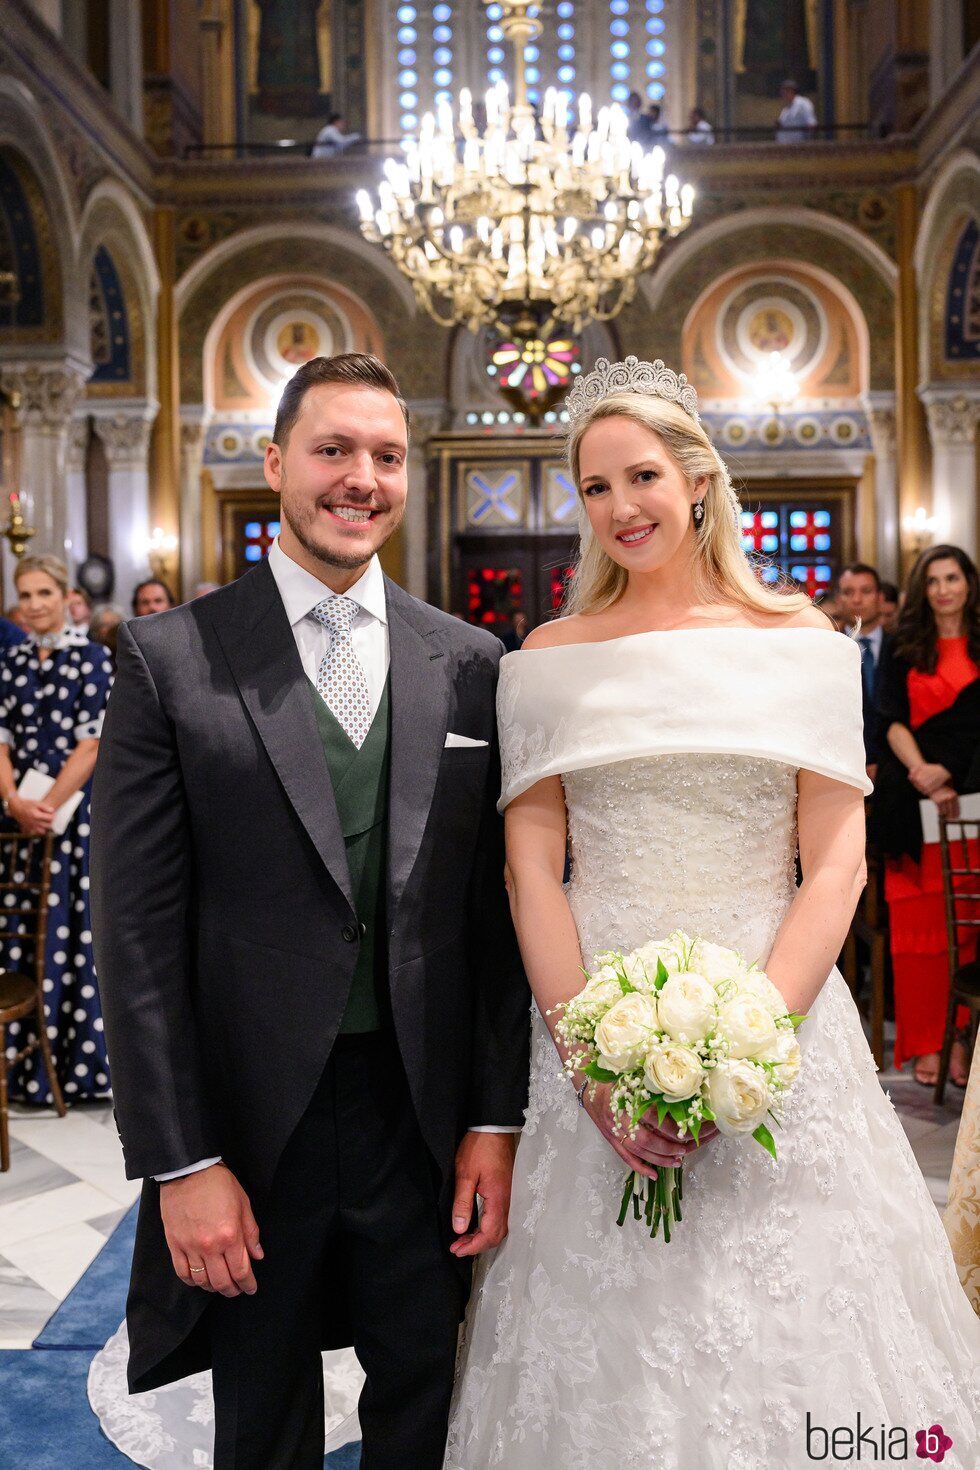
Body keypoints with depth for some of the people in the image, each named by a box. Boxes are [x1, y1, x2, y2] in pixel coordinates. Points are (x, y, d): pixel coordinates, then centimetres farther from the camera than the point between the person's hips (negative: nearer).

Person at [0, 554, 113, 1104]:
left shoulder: (92, 658, -2)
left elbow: (91, 744, -9)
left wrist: (49, 807, -15)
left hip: (76, 813, -4)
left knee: (73, 930, -1)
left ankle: (81, 1060, 8)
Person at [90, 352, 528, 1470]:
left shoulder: (470, 663, 3)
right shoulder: (172, 658, -6)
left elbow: (495, 908, 4)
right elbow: (137, 930, -8)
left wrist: (495, 1120, 0)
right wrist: (181, 1165, -10)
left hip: (428, 1117, 2)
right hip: (251, 1126, -2)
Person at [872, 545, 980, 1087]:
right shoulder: (905, 649, 10)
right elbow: (893, 719, 3)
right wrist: (920, 771, -14)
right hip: (913, 798, 0)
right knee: (918, 921, -2)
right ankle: (925, 1042, 3)